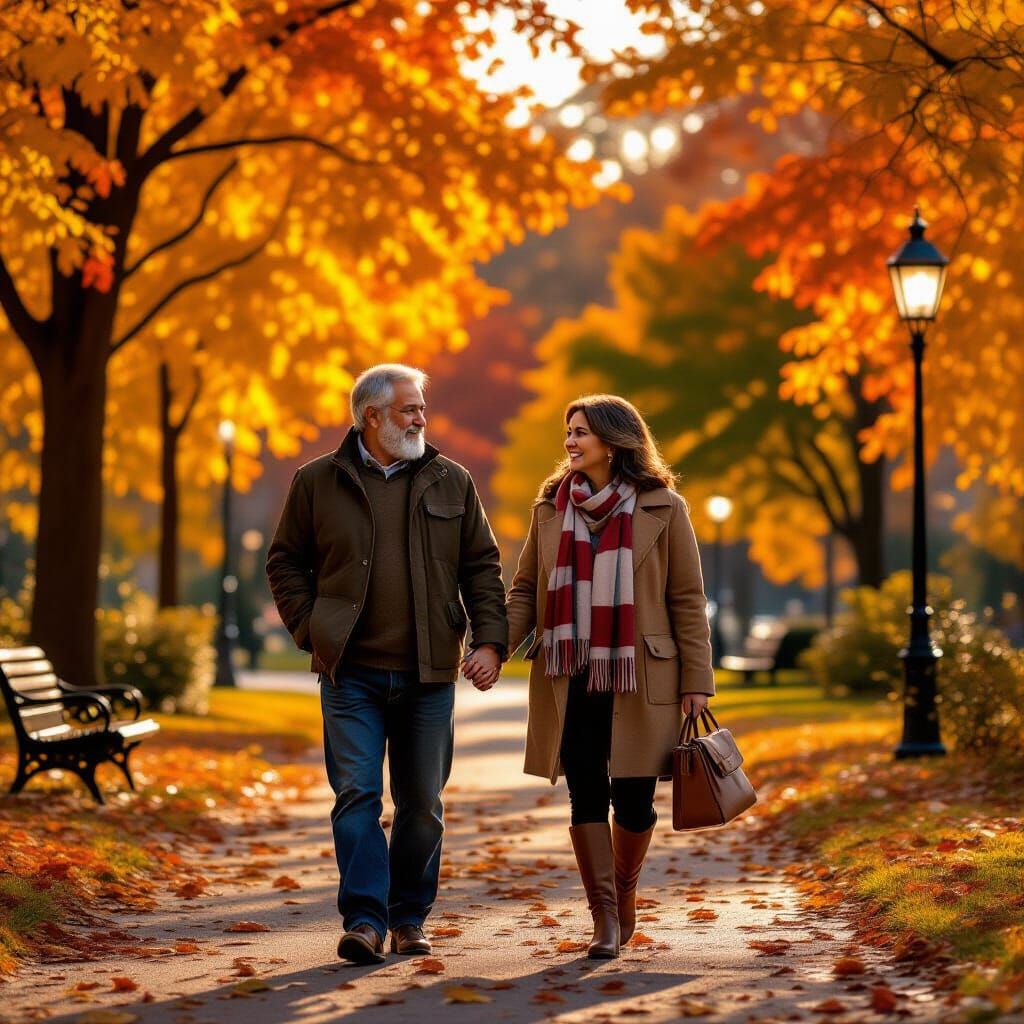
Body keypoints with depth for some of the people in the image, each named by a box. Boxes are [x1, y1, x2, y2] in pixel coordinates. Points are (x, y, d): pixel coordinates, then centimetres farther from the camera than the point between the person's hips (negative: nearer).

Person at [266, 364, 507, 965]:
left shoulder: (451, 483, 8)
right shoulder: (319, 483, 4)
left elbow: (482, 567, 9)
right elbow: (286, 562, 10)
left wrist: (490, 640, -3)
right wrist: (311, 632, -1)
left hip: (429, 674, 2)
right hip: (352, 673, -2)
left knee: (422, 803, 8)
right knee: (357, 794, -9)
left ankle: (409, 918, 21)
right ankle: (365, 920, -9)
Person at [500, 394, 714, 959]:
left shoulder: (662, 509, 0)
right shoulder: (551, 509, 9)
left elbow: (687, 600, 0)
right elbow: (525, 591, 9)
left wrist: (697, 680, -4)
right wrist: (496, 644, -9)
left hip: (639, 681, -2)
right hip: (570, 680, 2)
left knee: (633, 797, 1)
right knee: (586, 796, 0)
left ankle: (624, 894, 27)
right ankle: (604, 916, 9)